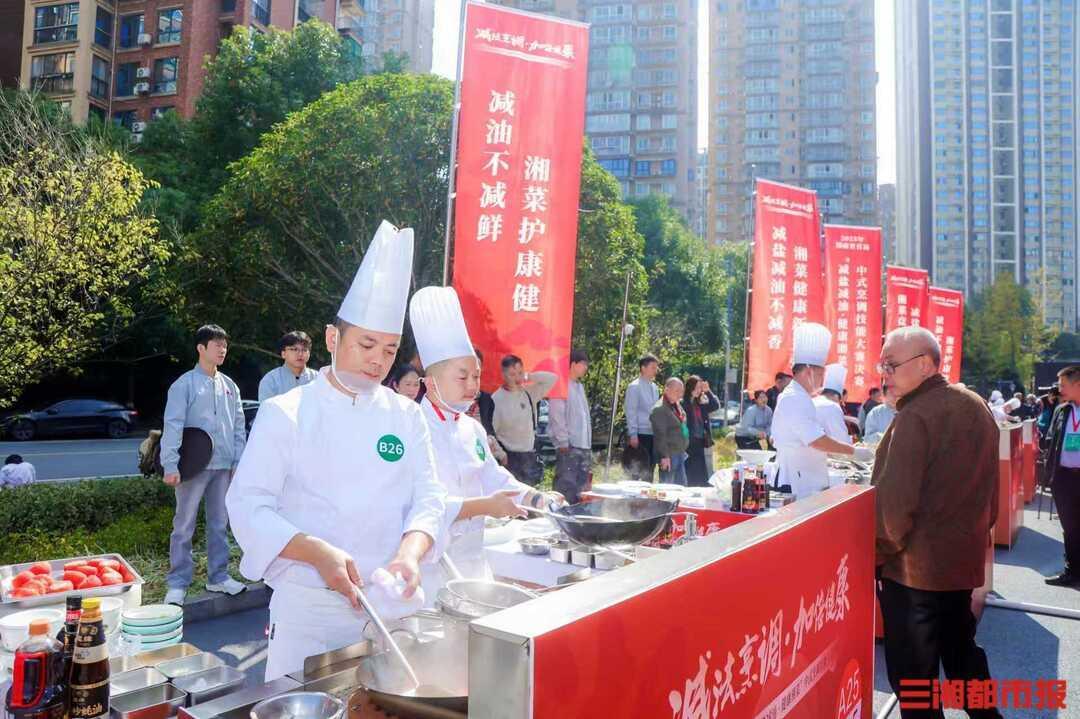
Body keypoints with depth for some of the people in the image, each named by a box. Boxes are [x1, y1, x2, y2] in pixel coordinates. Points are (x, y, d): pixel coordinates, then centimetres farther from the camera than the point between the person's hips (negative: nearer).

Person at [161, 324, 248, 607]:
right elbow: (173, 425, -12)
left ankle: (218, 576, 23)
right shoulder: (185, 384, -5)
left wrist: (239, 461, 6)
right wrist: (171, 465, -19)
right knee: (184, 526, 2)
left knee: (219, 525, 12)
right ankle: (177, 583, 11)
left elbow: (239, 427, 13)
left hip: (224, 467, 5)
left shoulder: (229, 386, 11)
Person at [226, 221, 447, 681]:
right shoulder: (285, 414, -6)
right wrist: (318, 554, -25)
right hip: (307, 608, -3)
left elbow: (428, 497, -1)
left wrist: (409, 554, -21)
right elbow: (249, 505, -10)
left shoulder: (407, 416, 3)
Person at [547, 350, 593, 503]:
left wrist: (588, 443, 15)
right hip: (569, 446, -9)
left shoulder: (579, 386, 18)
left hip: (584, 446, 9)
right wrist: (563, 442, -16)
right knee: (566, 487, -7)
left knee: (582, 490, 10)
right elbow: (556, 416, -13)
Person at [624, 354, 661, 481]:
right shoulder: (634, 387, -8)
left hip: (653, 434, 7)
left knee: (649, 471, 11)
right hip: (640, 434, -7)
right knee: (639, 472, -4)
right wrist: (633, 435, -15)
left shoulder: (654, 387, 14)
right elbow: (630, 412, -11)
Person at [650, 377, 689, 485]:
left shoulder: (677, 405, 13)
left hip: (680, 453, 9)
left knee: (682, 485, 14)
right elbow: (660, 436, -19)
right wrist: (664, 456, -22)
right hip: (669, 455, -9)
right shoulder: (659, 409, -16)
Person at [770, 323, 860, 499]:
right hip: (798, 485, -10)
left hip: (806, 481, 10)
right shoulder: (794, 399, -18)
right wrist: (853, 450, -15)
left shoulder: (796, 397, 15)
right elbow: (817, 440, -26)